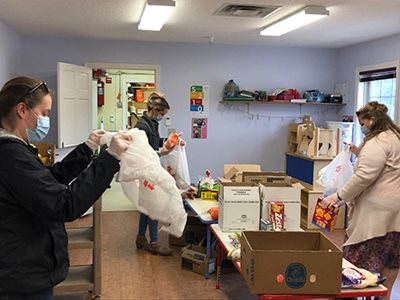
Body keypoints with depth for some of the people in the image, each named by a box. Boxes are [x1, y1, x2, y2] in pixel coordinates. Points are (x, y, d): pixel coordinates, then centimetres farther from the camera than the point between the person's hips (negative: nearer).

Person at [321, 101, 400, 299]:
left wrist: (339, 196, -18)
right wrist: (360, 154, 16)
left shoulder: (377, 143, -15)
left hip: (378, 210, -10)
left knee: (361, 256, -2)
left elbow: (364, 177, -23)